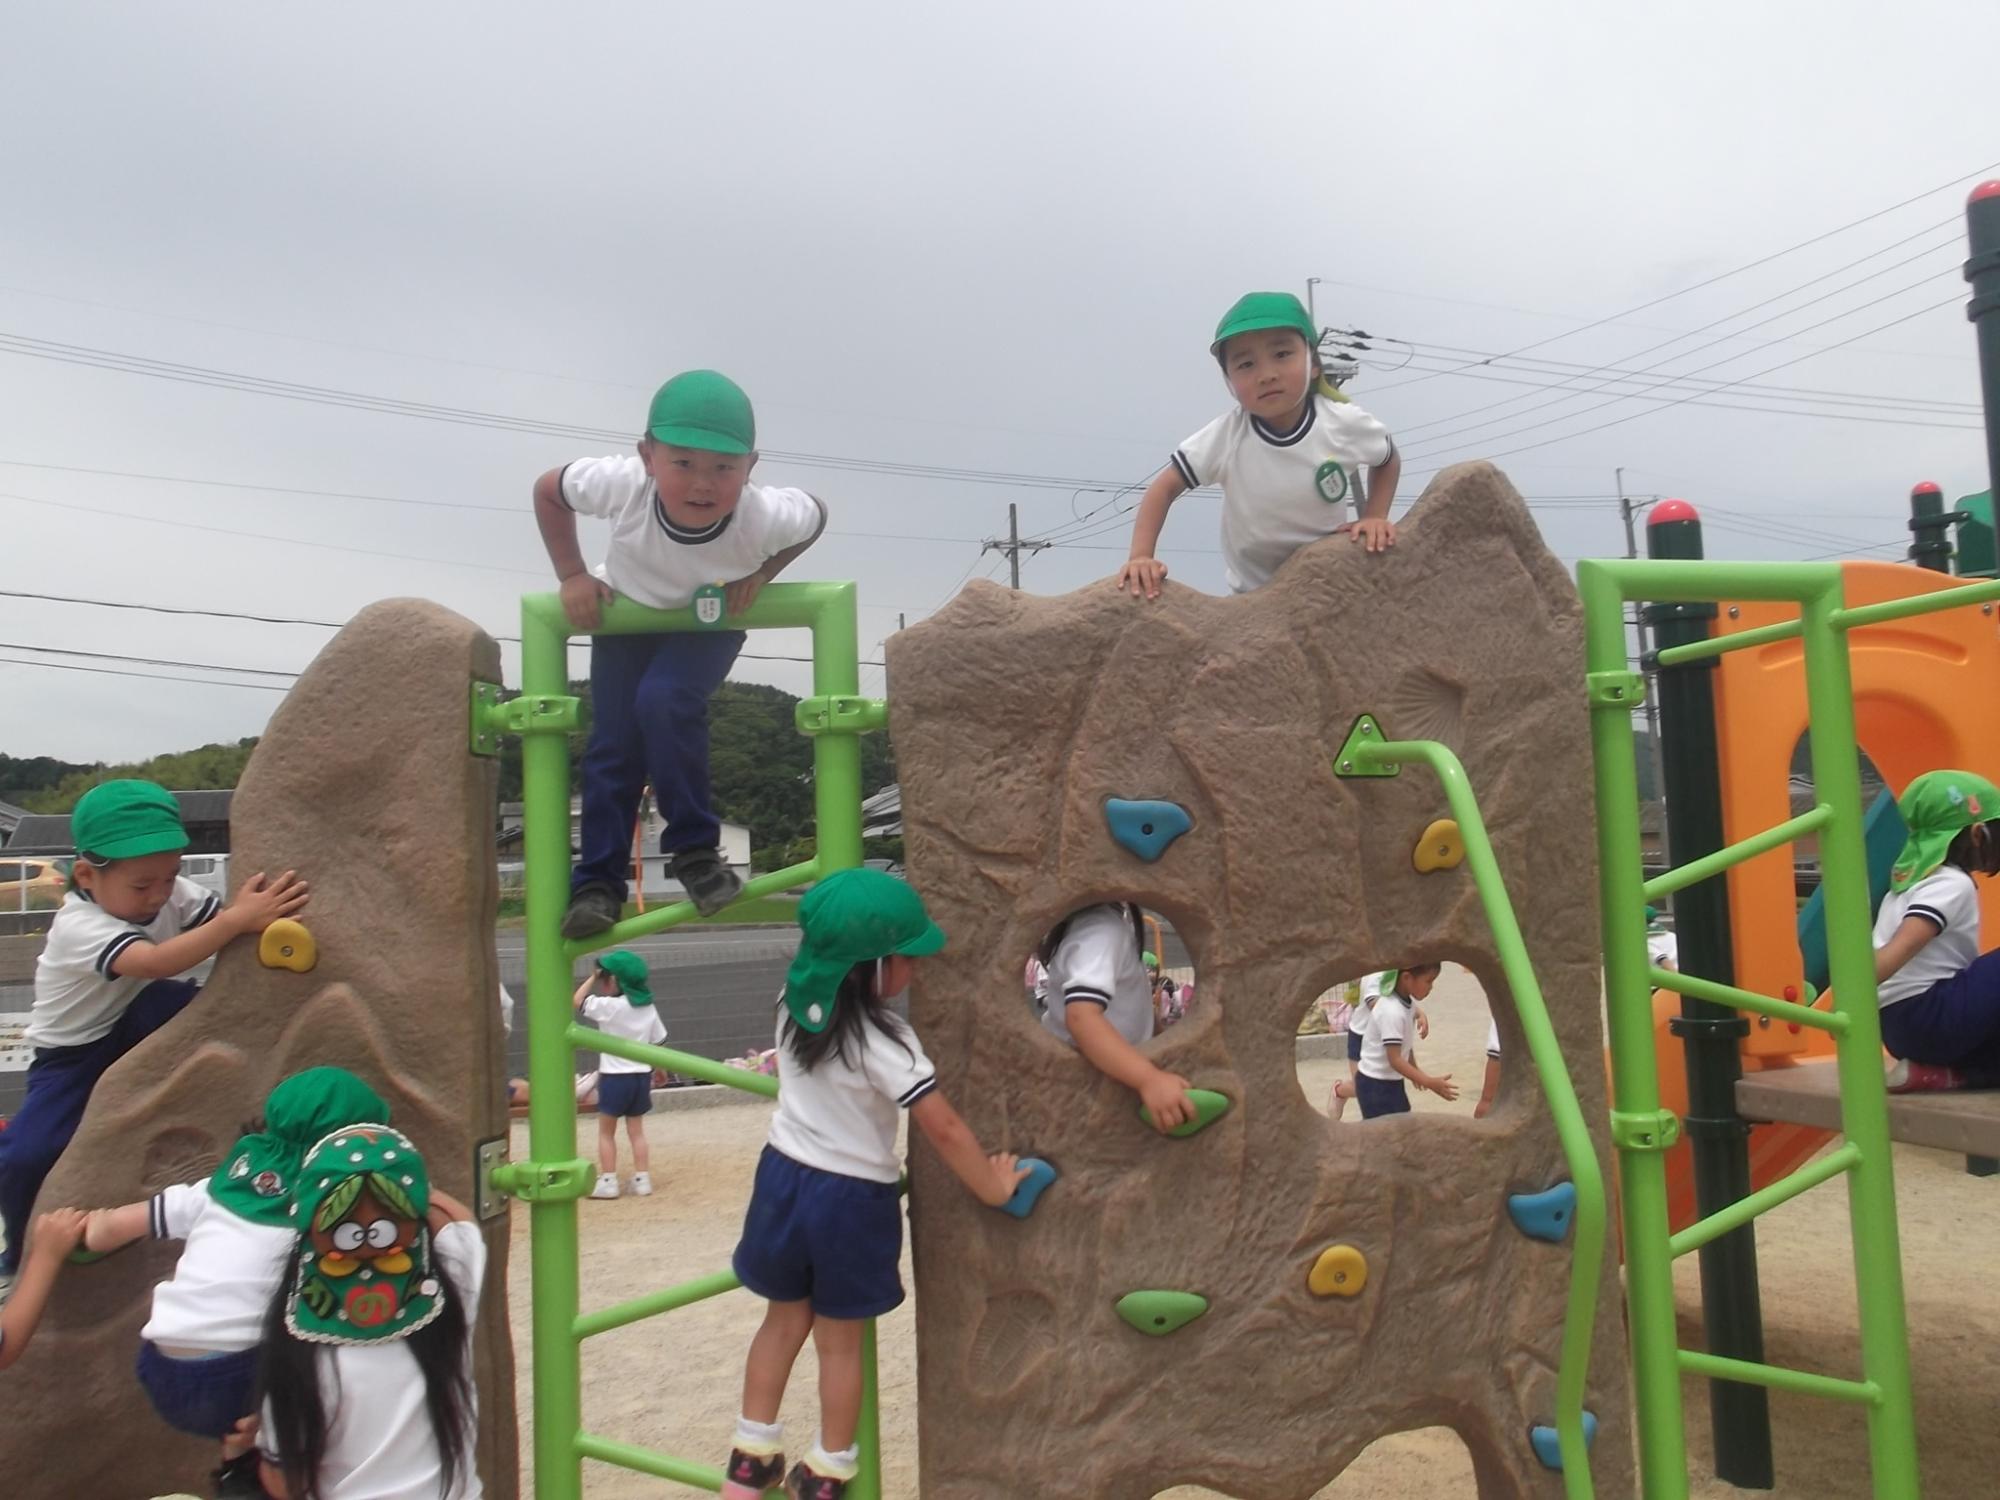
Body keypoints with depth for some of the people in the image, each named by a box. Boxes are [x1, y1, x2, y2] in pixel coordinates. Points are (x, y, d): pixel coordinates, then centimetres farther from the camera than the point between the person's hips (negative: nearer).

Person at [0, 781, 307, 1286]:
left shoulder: (171, 892, -13)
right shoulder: (77, 924, -32)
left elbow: (222, 922, -22)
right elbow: (155, 962, -48)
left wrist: (256, 907, -44)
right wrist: (240, 918, -56)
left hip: (136, 1027, 3)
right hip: (72, 1053, -3)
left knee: (197, 1006, -32)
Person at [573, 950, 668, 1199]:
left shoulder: (610, 1006, -17)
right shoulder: (648, 1009, 3)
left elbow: (577, 1001, -13)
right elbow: (658, 1043, 10)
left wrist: (593, 977, -4)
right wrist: (657, 1069, 24)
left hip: (615, 1077, -6)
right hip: (641, 1076, 6)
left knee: (606, 1132, 9)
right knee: (636, 1131, 14)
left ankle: (607, 1181, 8)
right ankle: (642, 1179, 13)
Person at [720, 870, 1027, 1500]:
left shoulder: (795, 1002, -5)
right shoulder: (883, 1042, -23)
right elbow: (944, 1129, -22)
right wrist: (994, 1188, -11)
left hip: (784, 1176, 5)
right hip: (851, 1198, -5)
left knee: (783, 1321, 22)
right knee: (840, 1341, 13)